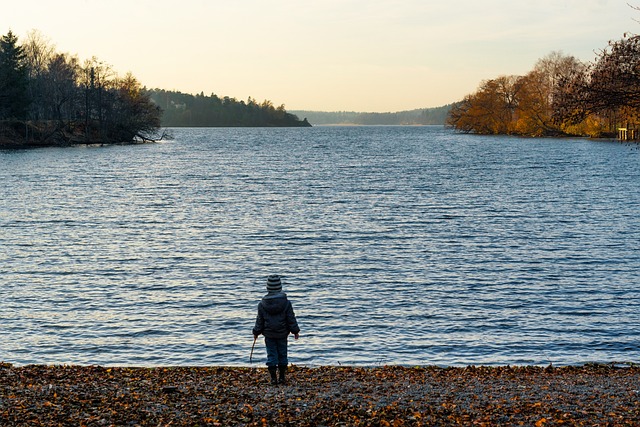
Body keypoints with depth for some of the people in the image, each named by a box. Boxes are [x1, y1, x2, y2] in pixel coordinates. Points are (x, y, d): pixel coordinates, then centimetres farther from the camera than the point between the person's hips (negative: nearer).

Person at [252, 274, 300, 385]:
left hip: (269, 334, 0)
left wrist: (256, 332, 14)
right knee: (282, 354, 12)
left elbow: (259, 320, 2)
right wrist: (295, 331, 7)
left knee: (271, 355, 5)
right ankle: (282, 377, 16)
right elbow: (291, 319, -4)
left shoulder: (262, 304, -6)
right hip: (282, 334, 0)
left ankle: (273, 378, 2)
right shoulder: (286, 303, -9)